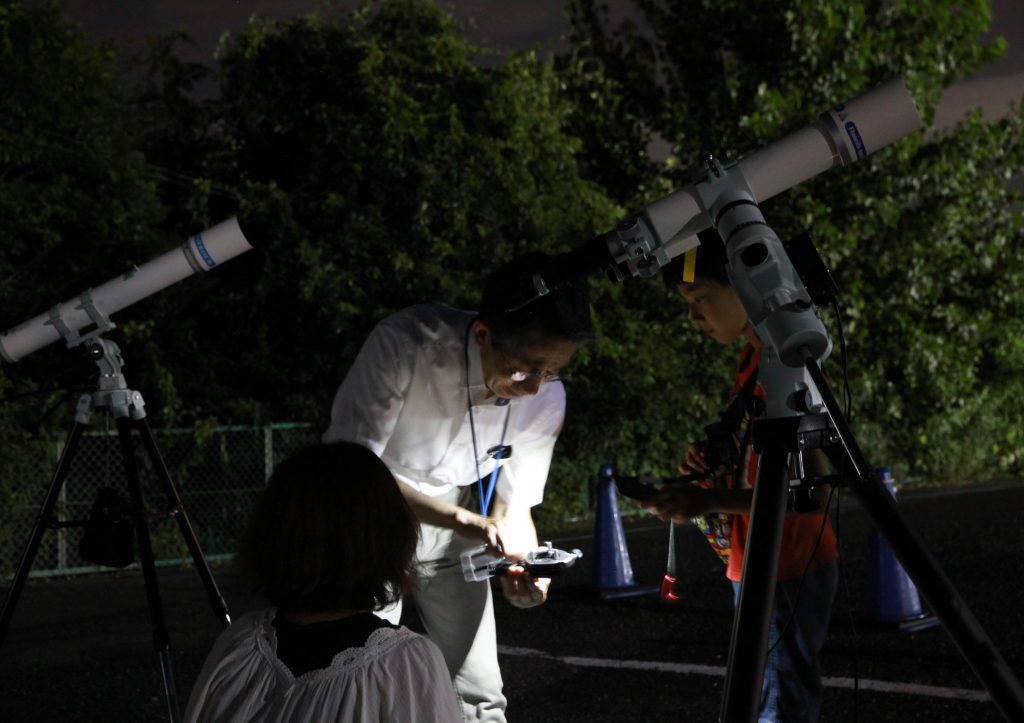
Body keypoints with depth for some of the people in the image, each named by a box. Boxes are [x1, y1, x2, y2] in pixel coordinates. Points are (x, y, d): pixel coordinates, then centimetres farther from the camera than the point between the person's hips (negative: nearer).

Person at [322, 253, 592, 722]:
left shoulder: (545, 398, -16)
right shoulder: (404, 345, -31)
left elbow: (513, 507, -5)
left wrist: (520, 567, -27)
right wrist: (459, 518, -41)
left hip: (448, 539, 4)